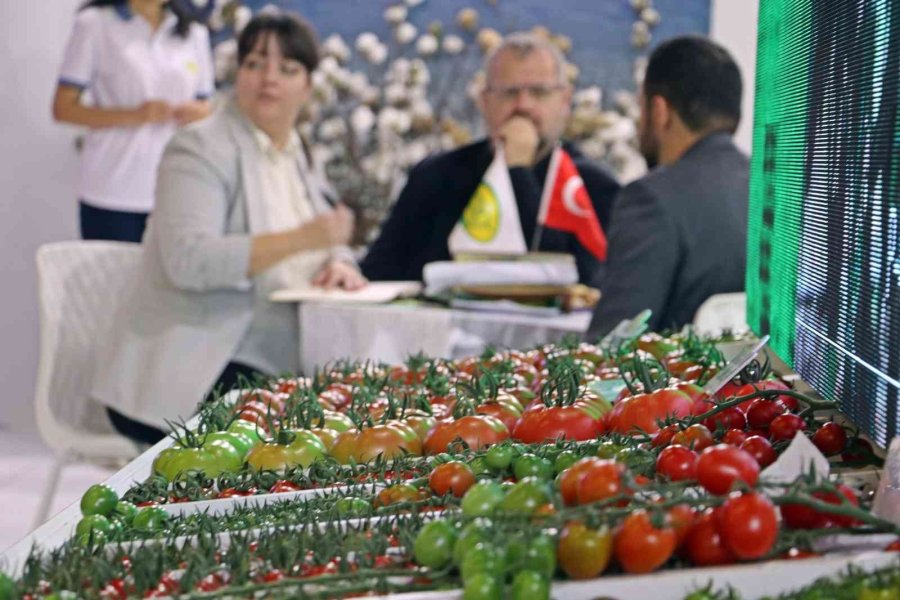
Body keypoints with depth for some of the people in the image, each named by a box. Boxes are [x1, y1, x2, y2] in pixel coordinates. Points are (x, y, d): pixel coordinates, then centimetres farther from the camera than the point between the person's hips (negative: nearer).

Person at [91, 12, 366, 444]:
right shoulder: (201, 149, -7)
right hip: (189, 376, -7)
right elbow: (187, 260, -22)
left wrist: (338, 264, -8)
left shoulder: (298, 157, 18)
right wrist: (300, 239, -29)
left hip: (276, 369, 7)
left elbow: (330, 245, 18)